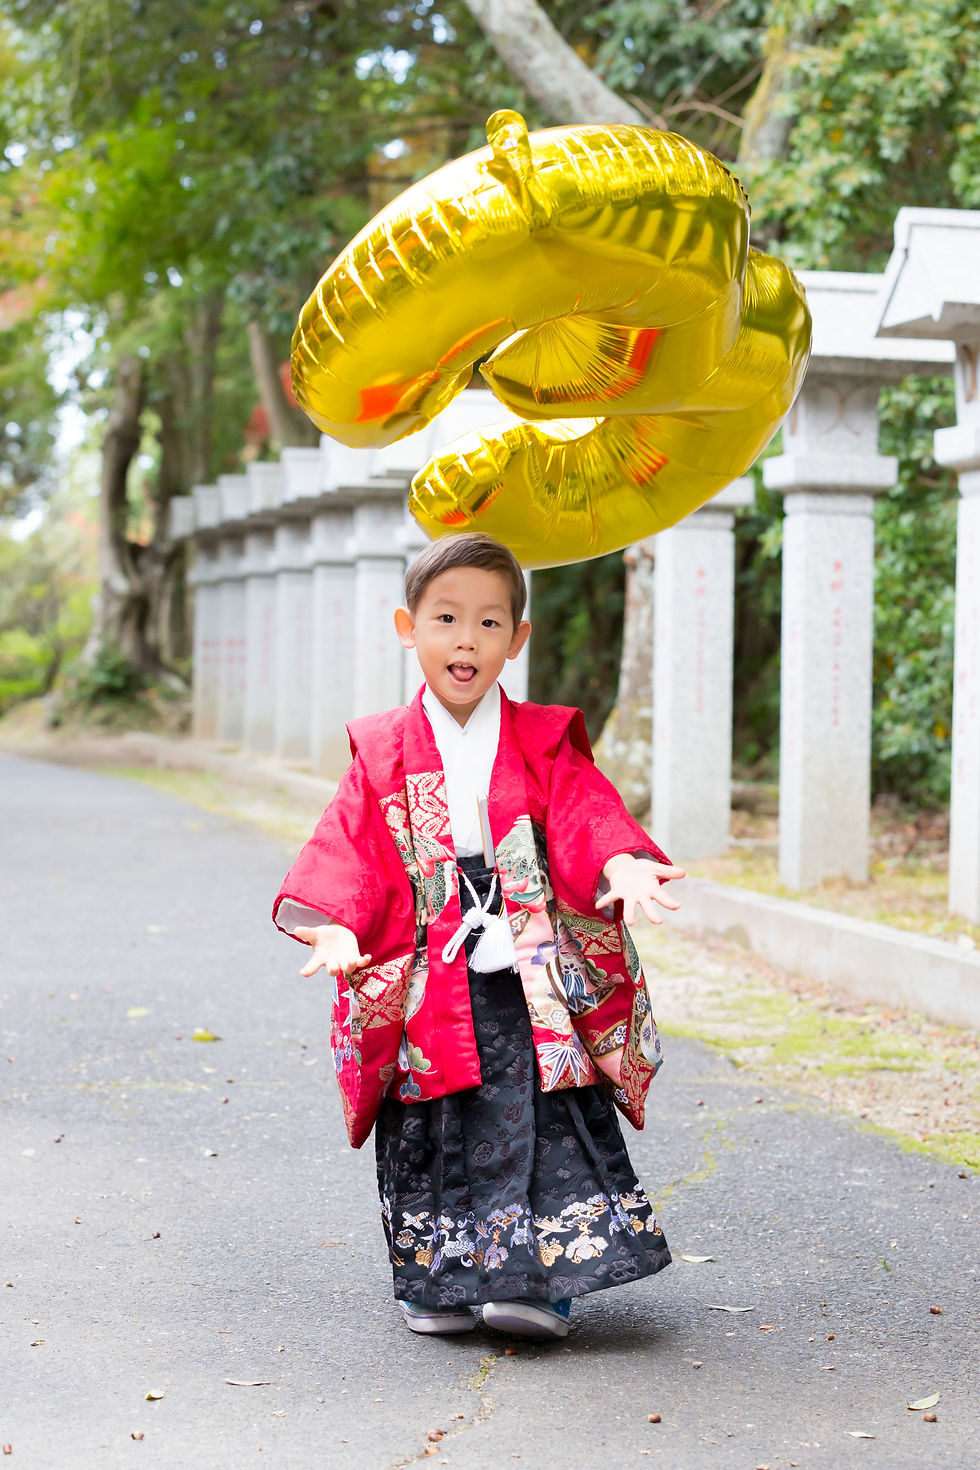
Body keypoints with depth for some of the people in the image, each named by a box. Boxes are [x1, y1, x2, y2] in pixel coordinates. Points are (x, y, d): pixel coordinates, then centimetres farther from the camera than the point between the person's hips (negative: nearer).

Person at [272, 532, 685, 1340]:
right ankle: (439, 1282, 17)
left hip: (531, 990, 0)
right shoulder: (384, 756, 7)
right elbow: (352, 851, -1)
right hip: (427, 991, 1)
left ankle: (542, 1280, -2)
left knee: (548, 1131, -8)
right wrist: (336, 925, -20)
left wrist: (622, 866, -29)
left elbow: (584, 819, -7)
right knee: (432, 1141, 4)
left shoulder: (543, 746, 7)